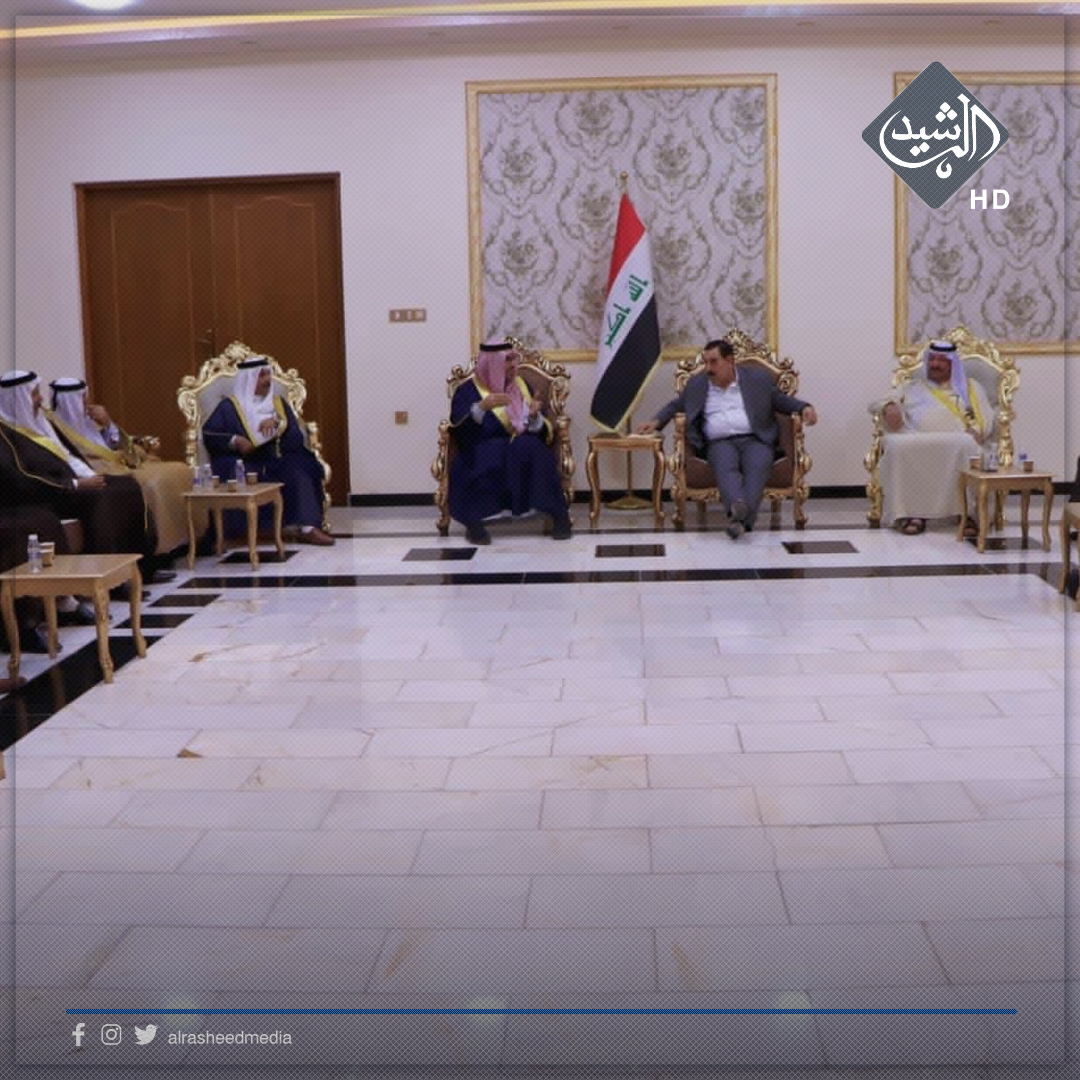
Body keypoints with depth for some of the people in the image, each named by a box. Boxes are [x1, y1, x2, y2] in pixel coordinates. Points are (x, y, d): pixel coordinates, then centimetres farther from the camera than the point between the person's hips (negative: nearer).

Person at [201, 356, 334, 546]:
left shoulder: (279, 403, 19)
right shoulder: (229, 406, 9)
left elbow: (297, 438, 8)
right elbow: (209, 435, -2)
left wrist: (277, 424, -10)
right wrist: (234, 441, -18)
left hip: (277, 462, 2)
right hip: (244, 464, -2)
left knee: (299, 470, -28)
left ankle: (307, 527, -39)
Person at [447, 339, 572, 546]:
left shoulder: (522, 386, 14)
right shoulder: (467, 391, 3)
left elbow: (543, 434, 8)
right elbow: (460, 432, -14)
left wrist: (535, 416, -13)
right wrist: (482, 407, -26)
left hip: (525, 452, 3)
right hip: (482, 456, -3)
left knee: (528, 448, -31)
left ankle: (558, 514, -30)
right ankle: (473, 521, -31)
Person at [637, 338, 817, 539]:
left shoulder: (758, 378, 14)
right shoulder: (696, 383, 18)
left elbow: (782, 400, 20)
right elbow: (676, 405, 28)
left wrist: (804, 408, 2)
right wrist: (657, 421, 11)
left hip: (755, 440, 0)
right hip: (719, 442, 0)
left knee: (758, 467, -35)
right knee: (725, 466, -35)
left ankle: (743, 518, -52)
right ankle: (737, 508, -60)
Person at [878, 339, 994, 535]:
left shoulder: (970, 387, 27)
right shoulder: (914, 387, 32)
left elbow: (985, 419, 15)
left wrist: (976, 432, -8)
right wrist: (890, 409, -5)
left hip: (957, 440, -1)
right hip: (916, 439, 1)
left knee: (965, 446, -39)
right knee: (898, 446, -36)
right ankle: (911, 512, -36)